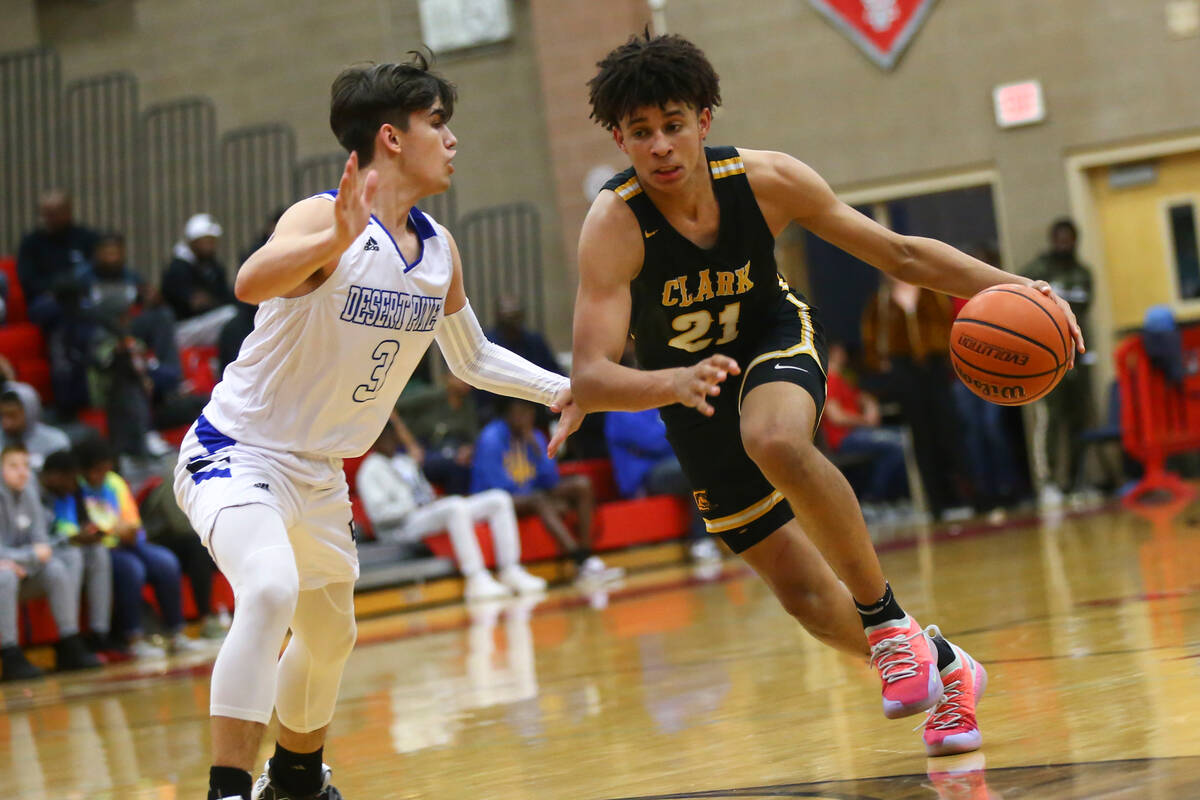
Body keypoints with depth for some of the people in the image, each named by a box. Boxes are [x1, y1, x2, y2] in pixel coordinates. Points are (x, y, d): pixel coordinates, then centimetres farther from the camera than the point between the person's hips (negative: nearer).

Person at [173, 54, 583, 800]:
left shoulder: (439, 248, 1)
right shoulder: (322, 217, -23)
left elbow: (472, 356, 18)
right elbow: (252, 283, -45)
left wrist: (562, 388, 6)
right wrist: (335, 240, -62)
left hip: (321, 472, 8)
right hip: (238, 451, -8)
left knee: (330, 638, 23)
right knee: (270, 593, -34)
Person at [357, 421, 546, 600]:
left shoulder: (406, 462, 25)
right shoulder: (371, 469, 0)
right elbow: (378, 511, -12)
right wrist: (417, 506, -15)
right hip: (403, 525, -9)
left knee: (499, 499, -3)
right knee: (455, 506, -39)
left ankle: (509, 571, -12)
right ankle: (476, 580, -44)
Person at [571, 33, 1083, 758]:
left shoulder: (766, 180, -23)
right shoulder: (613, 225, -30)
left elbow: (897, 252, -11)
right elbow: (591, 378, -38)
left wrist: (1008, 285, -23)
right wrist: (674, 382, -59)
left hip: (775, 341, -1)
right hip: (686, 383, 1)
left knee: (776, 440, -38)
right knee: (802, 592, 2)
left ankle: (886, 618, -22)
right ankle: (942, 668, 26)